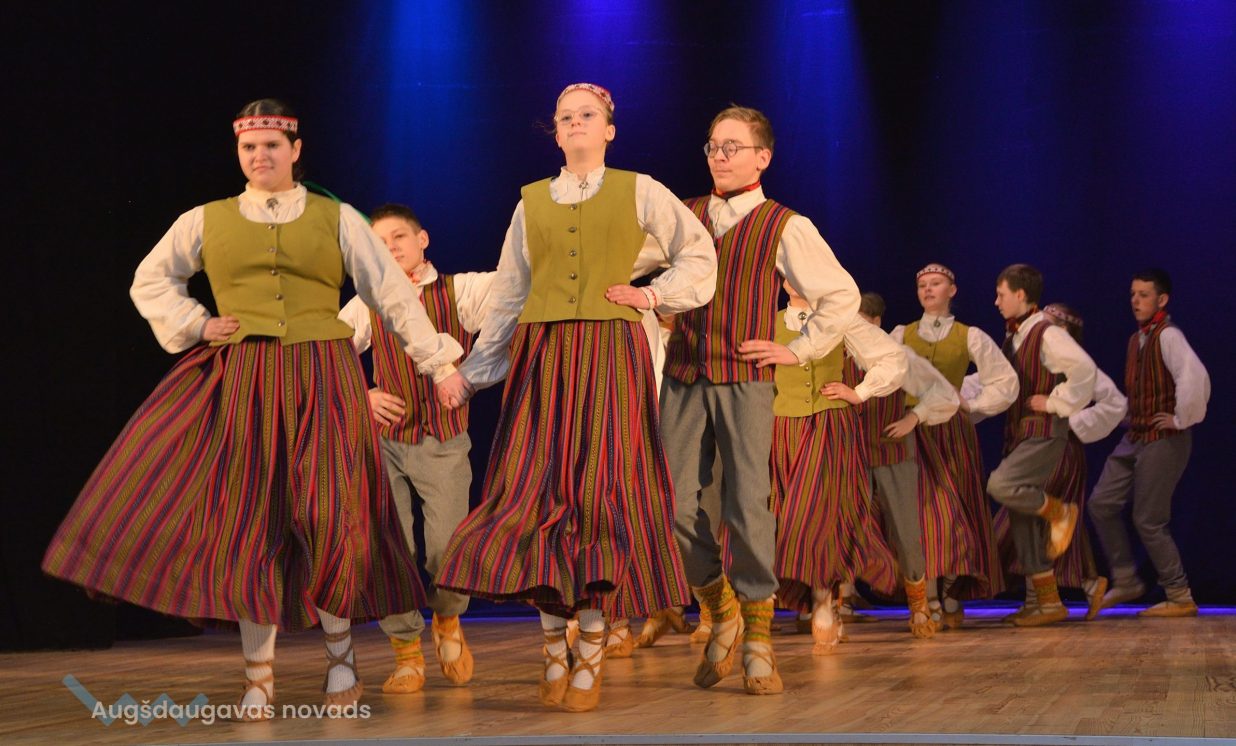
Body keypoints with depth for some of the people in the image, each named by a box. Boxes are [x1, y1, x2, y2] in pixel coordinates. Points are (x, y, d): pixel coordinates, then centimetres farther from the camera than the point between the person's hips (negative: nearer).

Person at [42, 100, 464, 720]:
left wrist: (439, 361, 4)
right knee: (250, 519, 1)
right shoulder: (206, 221, 11)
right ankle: (258, 677, 11)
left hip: (321, 384, -1)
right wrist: (194, 325, 6)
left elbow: (393, 294, 8)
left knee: (326, 520, -7)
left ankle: (340, 651, 17)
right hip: (241, 384, 1)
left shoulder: (337, 220, 8)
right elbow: (150, 281, 21)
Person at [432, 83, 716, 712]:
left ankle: (590, 660, -1)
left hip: (610, 359, -2)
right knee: (539, 490, -3)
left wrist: (654, 294, 1)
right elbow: (506, 296, 18)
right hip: (542, 359, 2)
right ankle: (553, 654, 6)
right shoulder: (532, 202, 15)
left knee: (600, 493, -5)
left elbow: (700, 255, 16)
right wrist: (469, 373, 16)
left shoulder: (638, 192, 8)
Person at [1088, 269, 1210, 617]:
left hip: (1163, 440, -9)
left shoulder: (1168, 336, -15)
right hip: (1135, 437, 9)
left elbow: (1195, 376, -32)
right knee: (1102, 503, 4)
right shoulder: (1136, 339, 14)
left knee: (1148, 520, -5)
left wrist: (1182, 419, -23)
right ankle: (1125, 581, 15)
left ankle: (1180, 598, 6)